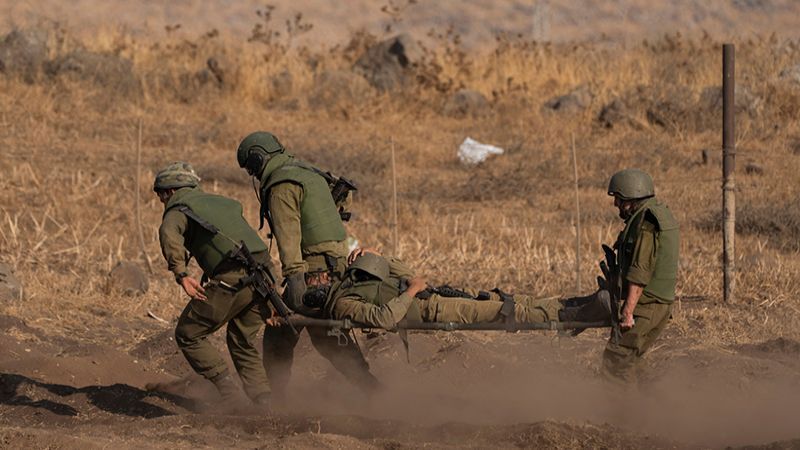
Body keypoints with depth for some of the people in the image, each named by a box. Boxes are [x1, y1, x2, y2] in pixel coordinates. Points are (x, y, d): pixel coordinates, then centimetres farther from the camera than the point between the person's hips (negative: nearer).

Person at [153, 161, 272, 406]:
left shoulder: (178, 209, 7)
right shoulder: (222, 202, 31)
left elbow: (169, 233, -16)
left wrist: (181, 275, -20)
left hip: (232, 279, -7)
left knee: (188, 335, 9)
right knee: (241, 342, 23)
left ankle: (232, 396, -1)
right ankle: (265, 404, 11)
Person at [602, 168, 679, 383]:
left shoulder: (645, 222, -15)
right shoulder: (662, 215, 17)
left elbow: (639, 272, -22)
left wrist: (628, 311, -24)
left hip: (645, 305, -10)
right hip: (662, 303, 10)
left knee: (615, 359, -9)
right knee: (629, 361, 14)